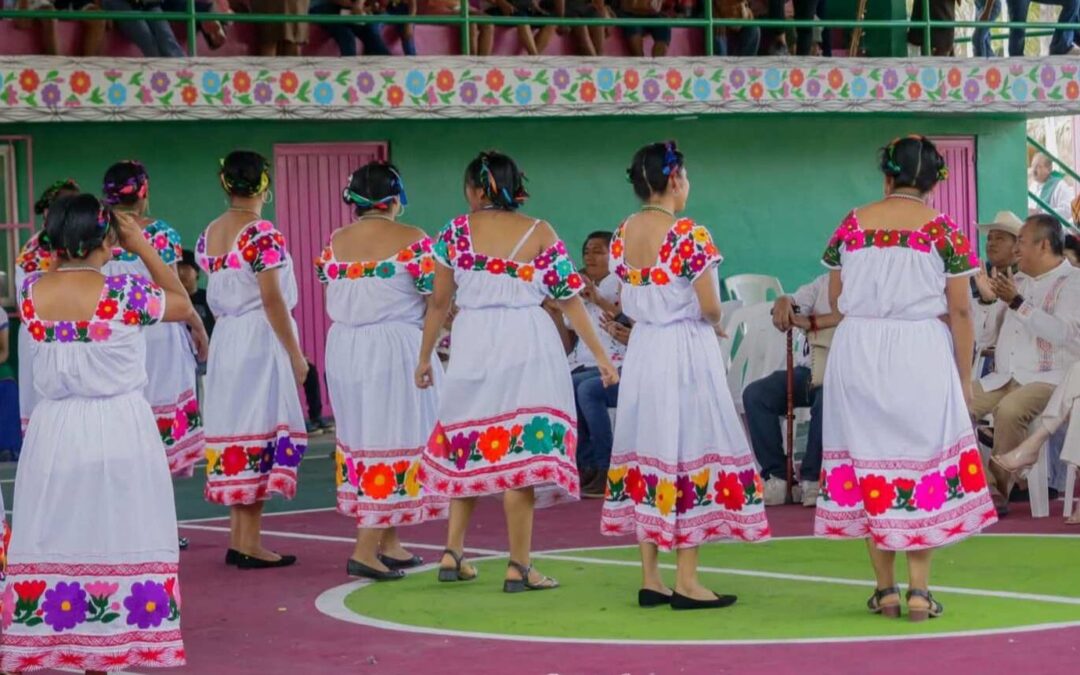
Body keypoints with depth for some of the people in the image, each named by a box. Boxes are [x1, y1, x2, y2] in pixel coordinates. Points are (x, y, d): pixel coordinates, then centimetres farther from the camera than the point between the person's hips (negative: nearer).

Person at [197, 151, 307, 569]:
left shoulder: (208, 234, 9)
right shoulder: (262, 233, -14)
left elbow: (213, 297, 12)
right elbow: (272, 298, -16)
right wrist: (296, 354, -11)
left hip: (224, 341, 8)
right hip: (259, 341, -8)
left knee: (232, 432, 11)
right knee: (260, 435, -4)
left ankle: (236, 540, 15)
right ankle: (250, 545, -4)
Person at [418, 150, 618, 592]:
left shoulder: (456, 232, 2)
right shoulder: (540, 234, 0)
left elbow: (439, 302, 5)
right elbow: (569, 300, 0)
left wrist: (425, 357, 17)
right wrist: (600, 356, 6)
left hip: (472, 346, 2)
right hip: (526, 349, -2)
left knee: (468, 445, 16)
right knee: (522, 453, -1)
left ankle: (453, 554, 17)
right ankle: (518, 567, -1)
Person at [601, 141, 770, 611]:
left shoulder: (622, 234, 5)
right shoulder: (688, 234, -16)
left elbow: (627, 303, 10)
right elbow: (710, 308, -15)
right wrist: (713, 323, 5)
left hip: (642, 348, 7)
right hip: (686, 352, -7)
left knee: (647, 454, 10)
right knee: (688, 449, -2)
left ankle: (650, 579, 12)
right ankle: (686, 582, -2)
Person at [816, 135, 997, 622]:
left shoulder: (852, 225, 2)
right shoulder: (943, 231, -5)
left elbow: (835, 300, 8)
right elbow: (960, 311, -5)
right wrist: (964, 377, 3)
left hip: (857, 353, 2)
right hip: (920, 357, -2)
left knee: (868, 460, 9)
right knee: (922, 459, 4)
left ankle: (885, 589, 12)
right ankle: (918, 590, -1)